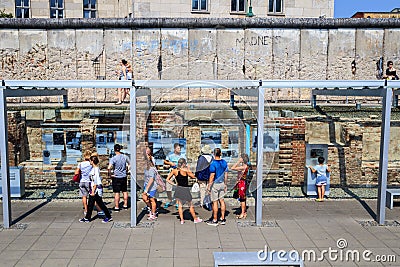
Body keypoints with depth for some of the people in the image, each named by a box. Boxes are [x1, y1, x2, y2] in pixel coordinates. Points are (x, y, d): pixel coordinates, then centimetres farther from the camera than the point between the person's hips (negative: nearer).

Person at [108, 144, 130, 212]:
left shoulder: (113, 158, -17)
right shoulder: (125, 157, -3)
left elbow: (109, 168, -28)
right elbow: (129, 164, 11)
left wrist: (109, 175, -14)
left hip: (116, 177, -4)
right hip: (124, 177, 4)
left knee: (116, 193, 4)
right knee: (125, 191, 16)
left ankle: (117, 207, 10)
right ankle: (125, 205, 25)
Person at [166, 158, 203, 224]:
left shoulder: (174, 171, -2)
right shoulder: (185, 170, -15)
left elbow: (167, 179, 1)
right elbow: (194, 177, -5)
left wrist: (174, 184, 4)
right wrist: (188, 170, 5)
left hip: (178, 189, 4)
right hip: (185, 189, -4)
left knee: (180, 205, 13)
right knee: (191, 205, 11)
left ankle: (182, 220, 15)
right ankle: (195, 219, 24)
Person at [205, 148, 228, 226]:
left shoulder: (213, 164, -17)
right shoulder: (224, 162, 3)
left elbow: (212, 176, -18)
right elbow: (226, 174, 9)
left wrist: (208, 186, -11)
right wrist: (225, 184, 18)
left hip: (215, 184, -6)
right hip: (222, 183, 6)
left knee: (215, 202, 1)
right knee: (221, 200, 14)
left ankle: (215, 220, 9)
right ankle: (223, 219, 20)